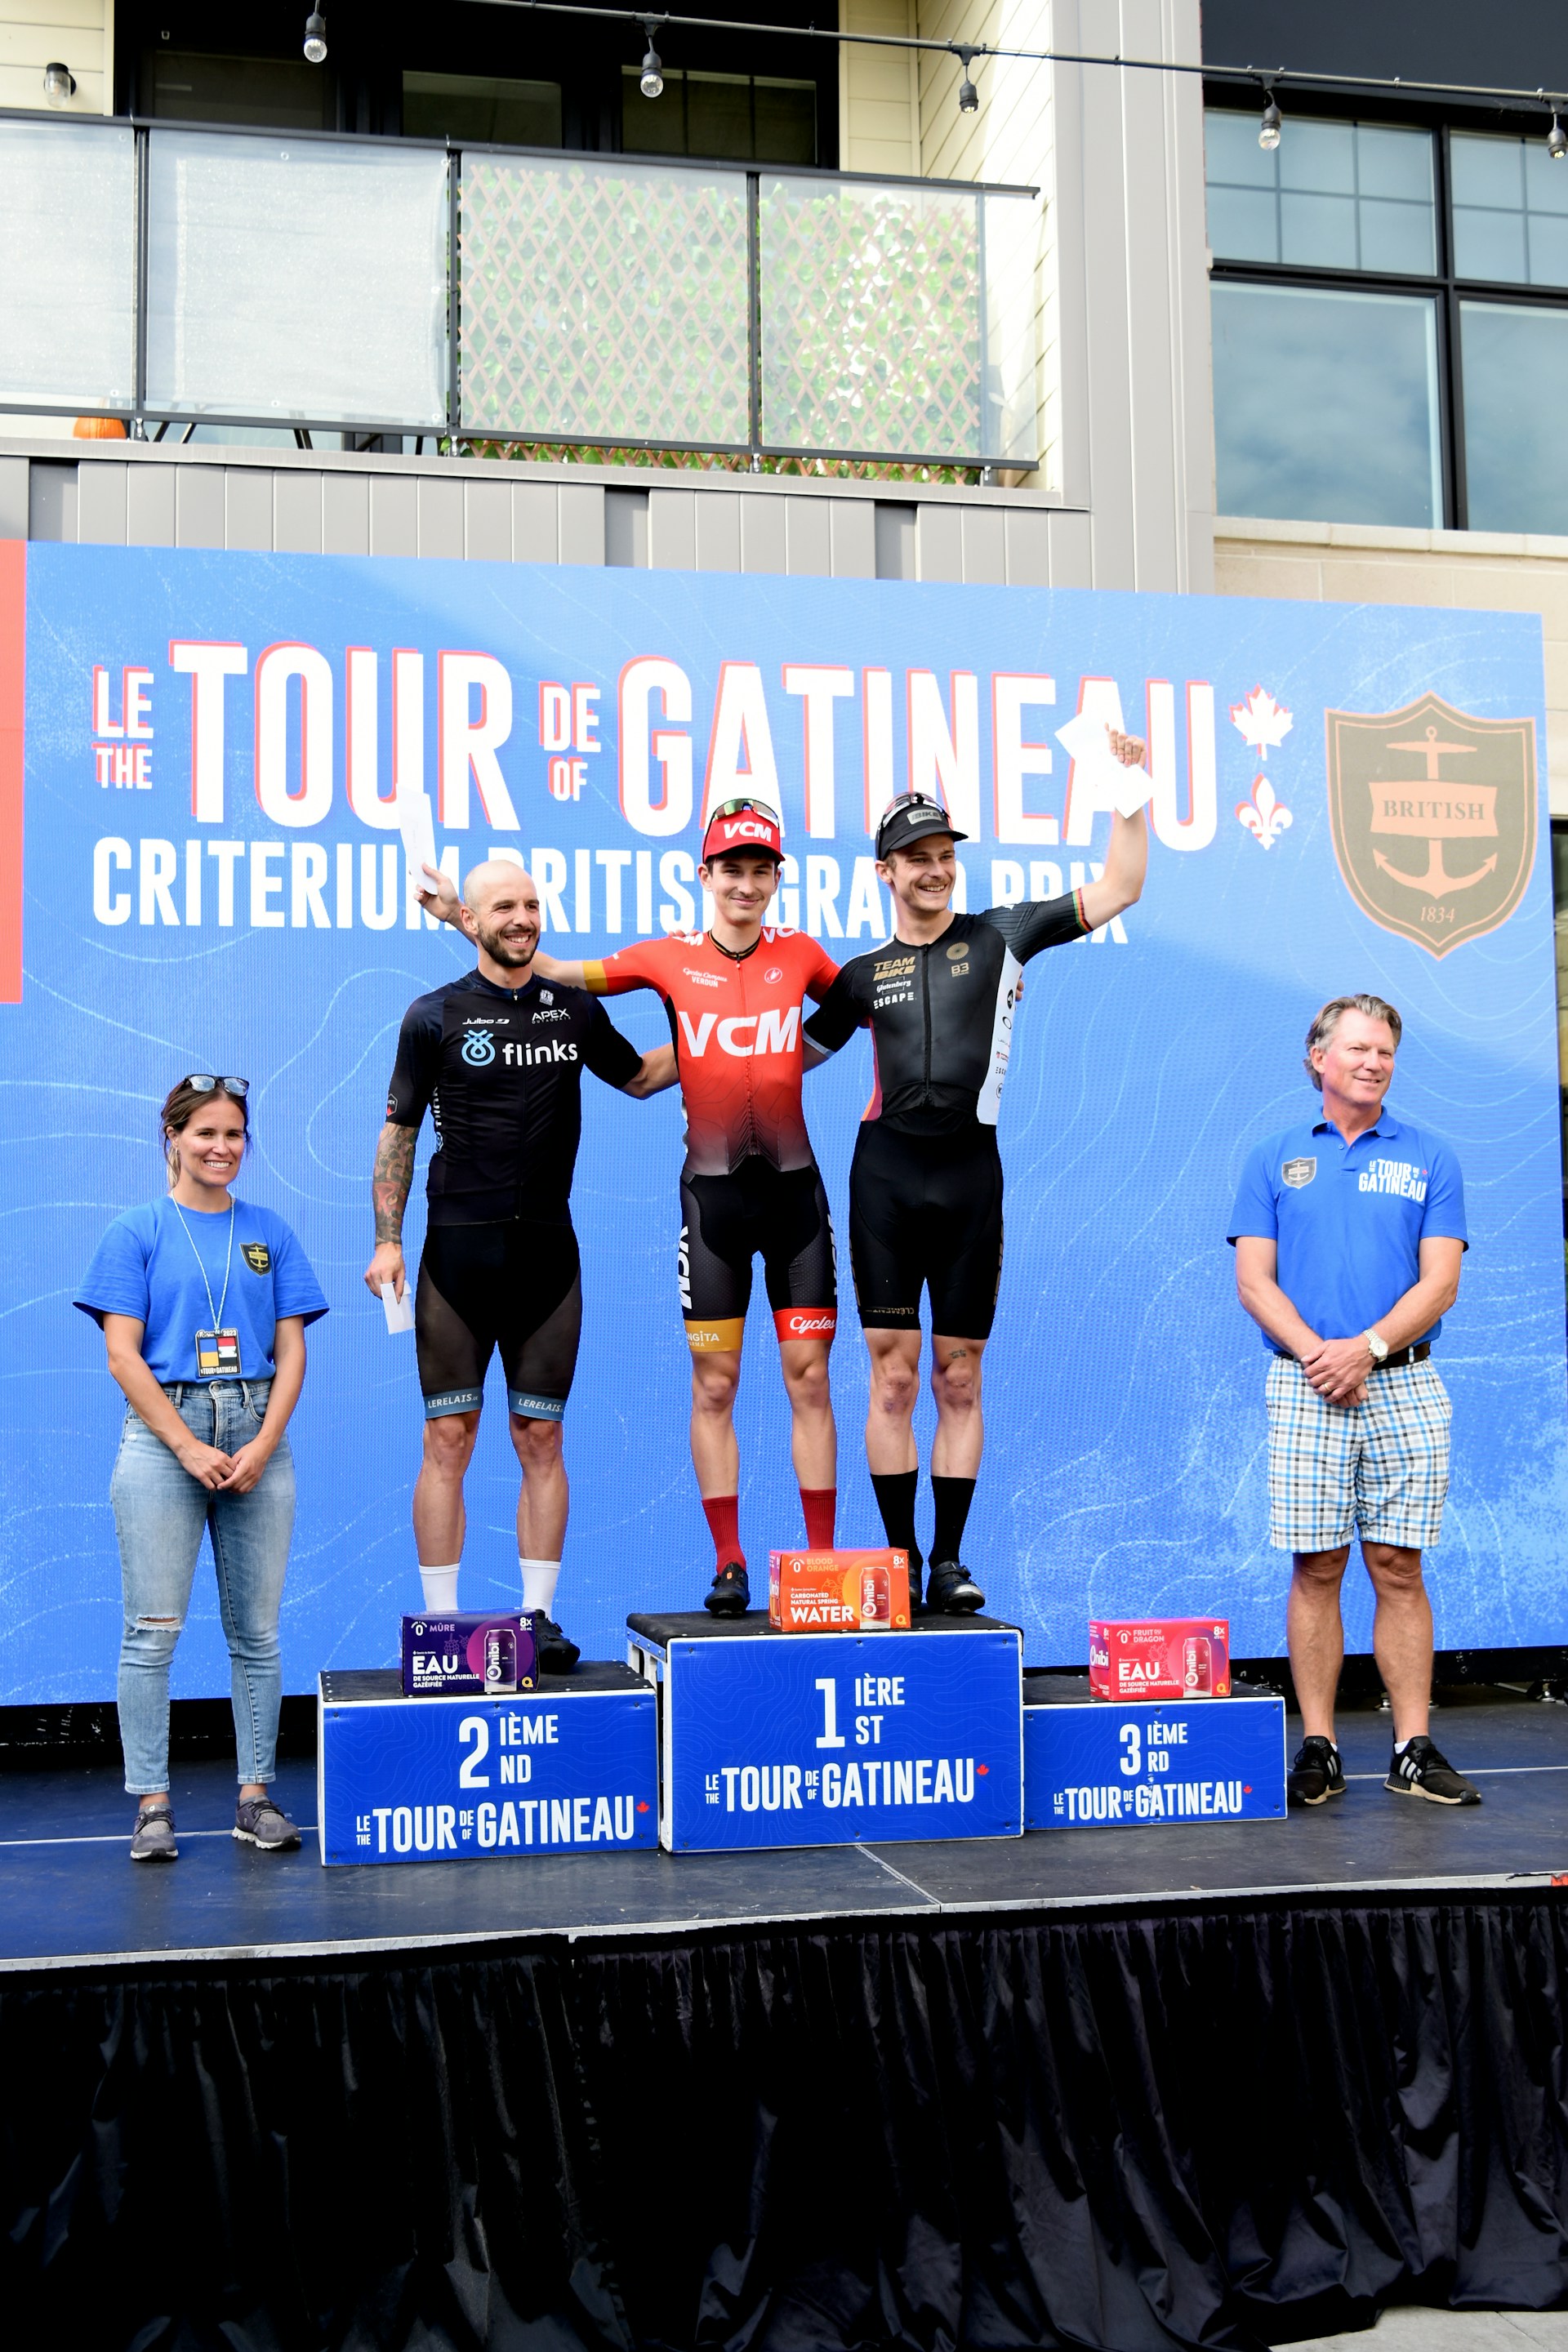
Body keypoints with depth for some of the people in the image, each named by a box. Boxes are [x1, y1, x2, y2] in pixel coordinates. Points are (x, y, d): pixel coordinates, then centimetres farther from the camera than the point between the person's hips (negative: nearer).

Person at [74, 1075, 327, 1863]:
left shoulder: (269, 1233, 11)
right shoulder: (137, 1232, 4)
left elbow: (292, 1353, 7)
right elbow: (123, 1356, -3)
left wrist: (263, 1445, -7)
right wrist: (190, 1448, -11)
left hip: (257, 1439, 3)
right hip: (163, 1435, -2)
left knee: (257, 1630, 4)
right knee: (153, 1629, -3)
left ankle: (256, 1796, 12)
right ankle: (151, 1803, 4)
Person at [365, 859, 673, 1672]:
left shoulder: (575, 1009, 10)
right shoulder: (435, 1015, 3)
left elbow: (638, 1076, 27)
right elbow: (398, 1133, 4)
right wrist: (387, 1242, -3)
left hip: (548, 1251, 3)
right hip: (458, 1250, -2)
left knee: (541, 1437, 5)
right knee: (448, 1437, -2)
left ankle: (539, 1616, 11)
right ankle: (441, 1621, 5)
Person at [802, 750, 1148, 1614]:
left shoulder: (1001, 936, 9)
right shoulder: (863, 974, 12)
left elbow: (1117, 889, 6)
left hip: (971, 1171, 0)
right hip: (885, 1171, 1)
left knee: (959, 1379, 4)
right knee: (892, 1376, 0)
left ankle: (950, 1560, 10)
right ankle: (901, 1560, 8)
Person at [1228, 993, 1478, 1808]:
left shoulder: (1429, 1158, 9)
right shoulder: (1274, 1159, 9)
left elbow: (1440, 1283, 0)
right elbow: (1254, 1281, 2)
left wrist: (1367, 1347, -14)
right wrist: (1316, 1351, -12)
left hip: (1405, 1387, 0)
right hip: (1305, 1393, 0)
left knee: (1398, 1568, 2)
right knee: (1316, 1569, 1)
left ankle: (1414, 1750, 7)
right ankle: (1317, 1749, 7)